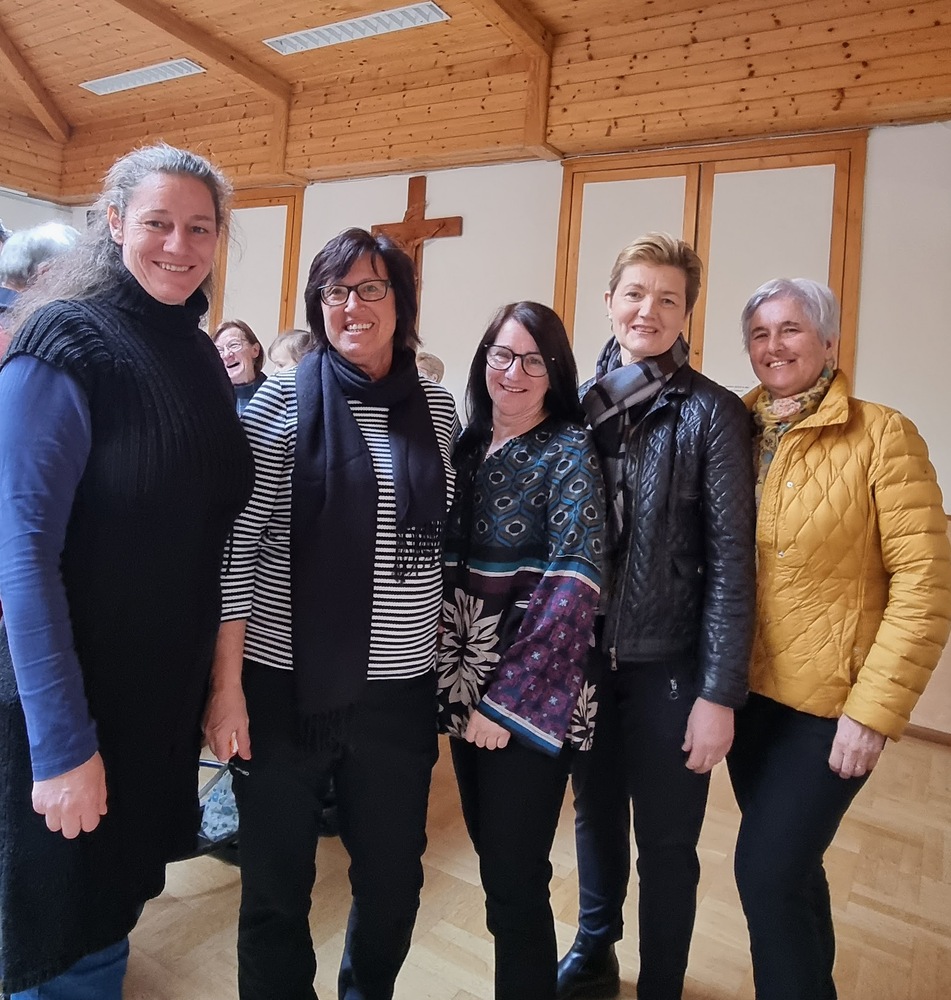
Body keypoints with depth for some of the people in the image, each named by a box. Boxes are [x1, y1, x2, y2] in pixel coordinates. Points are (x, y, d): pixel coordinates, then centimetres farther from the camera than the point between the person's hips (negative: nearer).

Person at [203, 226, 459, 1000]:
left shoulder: (437, 406, 4)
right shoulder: (283, 400, -5)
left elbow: (445, 541, 10)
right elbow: (238, 546, -7)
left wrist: (455, 662, 9)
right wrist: (227, 684, -10)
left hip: (399, 685, 3)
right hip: (286, 680, -2)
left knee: (393, 877, 18)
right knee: (276, 880, 14)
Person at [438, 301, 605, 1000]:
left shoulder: (569, 451, -10)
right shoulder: (467, 445, 7)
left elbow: (573, 585, -17)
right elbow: (445, 561, 11)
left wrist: (507, 698, -17)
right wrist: (458, 678, 3)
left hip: (529, 696, -6)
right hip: (465, 682, 6)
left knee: (513, 878, 6)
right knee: (491, 854, 19)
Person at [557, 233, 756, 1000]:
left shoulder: (712, 413, -9)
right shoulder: (582, 402, 2)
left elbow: (730, 558, -11)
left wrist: (721, 691, -12)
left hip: (668, 664, -3)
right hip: (585, 658, 4)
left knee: (666, 844, 12)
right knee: (594, 817, 22)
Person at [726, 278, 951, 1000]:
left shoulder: (882, 435, -10)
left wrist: (875, 709, -17)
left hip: (830, 703, -5)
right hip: (748, 690, 5)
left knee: (767, 871, -3)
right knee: (789, 865, 20)